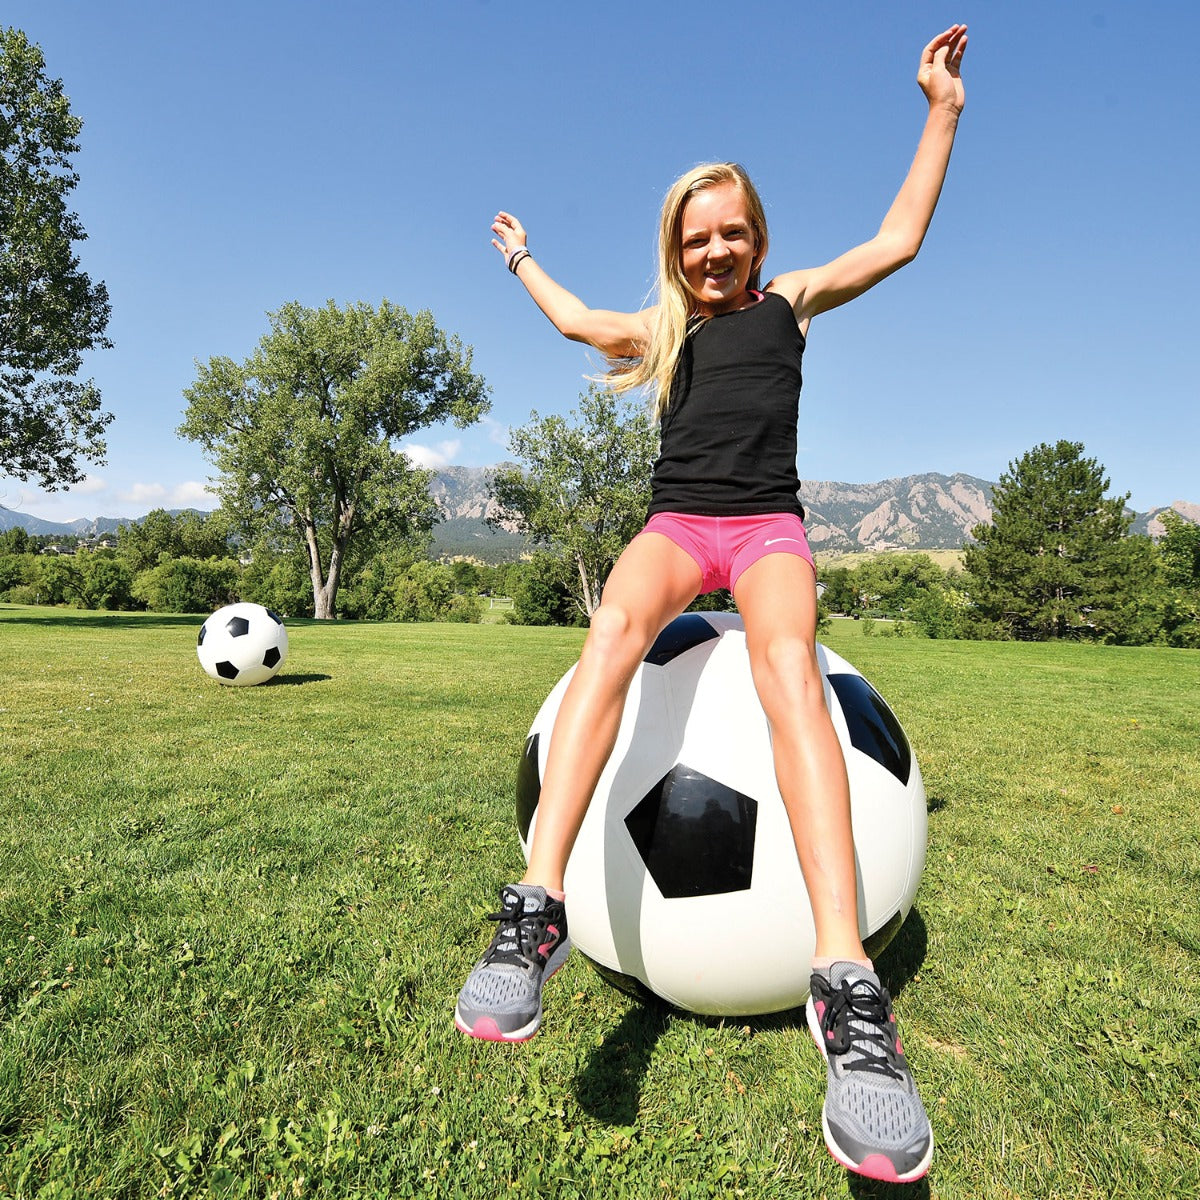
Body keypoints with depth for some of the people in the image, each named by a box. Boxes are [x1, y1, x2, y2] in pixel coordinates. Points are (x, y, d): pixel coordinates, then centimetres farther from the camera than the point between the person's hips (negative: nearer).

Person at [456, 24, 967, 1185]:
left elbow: (900, 238, 22)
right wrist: (522, 260, 54)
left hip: (767, 522, -1)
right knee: (614, 627, -34)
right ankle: (537, 904, -44)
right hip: (675, 520, 2)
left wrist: (941, 110, 25)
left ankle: (846, 980, -44)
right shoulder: (665, 326, 26)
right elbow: (576, 321, 41)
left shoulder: (789, 300, 20)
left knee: (786, 661, -35)